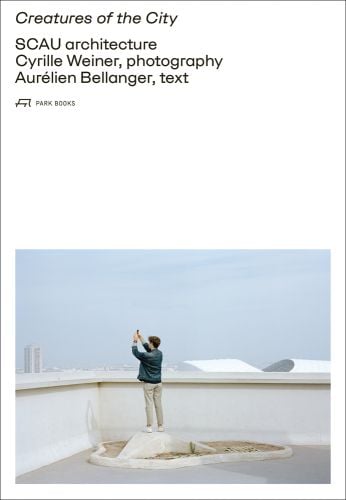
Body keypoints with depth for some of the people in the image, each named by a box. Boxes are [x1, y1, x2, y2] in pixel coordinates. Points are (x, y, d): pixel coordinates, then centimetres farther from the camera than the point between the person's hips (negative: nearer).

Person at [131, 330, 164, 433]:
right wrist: (141, 338, 24)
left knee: (149, 404, -2)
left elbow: (136, 352, -4)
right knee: (158, 404, 8)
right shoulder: (159, 353, 3)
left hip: (148, 383, -6)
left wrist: (135, 341, 8)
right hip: (158, 383, 6)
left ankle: (149, 426, -2)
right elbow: (148, 349, 19)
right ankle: (160, 426, 10)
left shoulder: (147, 356, -18)